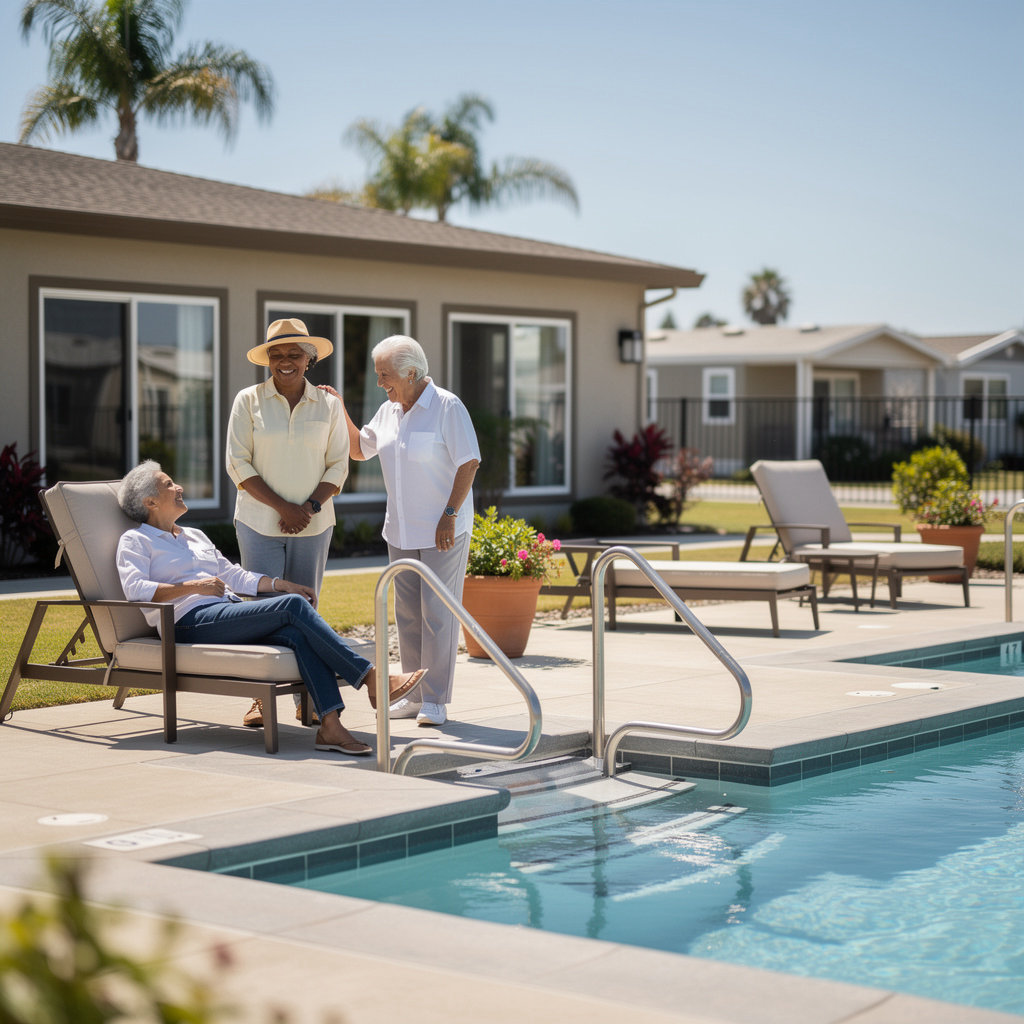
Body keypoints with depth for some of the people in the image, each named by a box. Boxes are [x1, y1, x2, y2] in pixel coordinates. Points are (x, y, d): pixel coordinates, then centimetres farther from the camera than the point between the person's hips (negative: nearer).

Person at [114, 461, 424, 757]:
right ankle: (372, 679, -27)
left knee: (300, 635, -25)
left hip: (232, 615, 7)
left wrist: (283, 584, 15)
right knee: (293, 605, -25)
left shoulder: (194, 536, 31)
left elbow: (235, 576, 28)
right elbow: (135, 589, -9)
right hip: (193, 623, -7)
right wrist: (193, 586, -15)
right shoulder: (135, 541, 9)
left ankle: (330, 725, -37)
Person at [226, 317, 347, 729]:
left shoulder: (328, 405, 6)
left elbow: (338, 465, 7)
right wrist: (283, 507, -10)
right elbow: (238, 464, -2)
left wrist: (311, 507, -9)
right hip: (260, 522, -1)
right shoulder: (249, 401, 1)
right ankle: (260, 699, 1)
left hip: (313, 525, 1)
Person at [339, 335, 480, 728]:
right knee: (407, 614, 9)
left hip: (443, 531, -7)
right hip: (402, 530, 7)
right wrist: (339, 411, 7)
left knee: (437, 613, -6)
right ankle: (415, 695, 17)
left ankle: (435, 700, -1)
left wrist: (450, 515, -18)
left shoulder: (447, 407, -11)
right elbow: (359, 449, 21)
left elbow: (469, 462, -13)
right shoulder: (389, 411, 9)